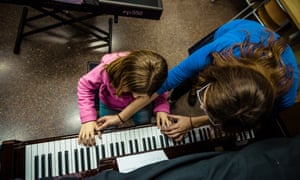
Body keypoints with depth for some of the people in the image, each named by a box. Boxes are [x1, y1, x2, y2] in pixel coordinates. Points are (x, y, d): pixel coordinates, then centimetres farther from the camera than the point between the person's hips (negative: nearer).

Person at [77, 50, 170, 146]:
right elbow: (85, 86, -25)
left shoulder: (156, 78, -38)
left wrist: (162, 109, -36)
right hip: (110, 105, 0)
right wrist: (88, 119, -31)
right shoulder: (108, 69, -42)